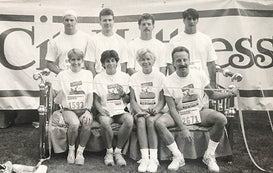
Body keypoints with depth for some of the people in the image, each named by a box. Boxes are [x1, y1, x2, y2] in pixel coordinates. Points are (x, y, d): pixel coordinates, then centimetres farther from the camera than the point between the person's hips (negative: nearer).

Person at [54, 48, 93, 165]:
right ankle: (71, 150, -5)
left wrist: (87, 110, -14)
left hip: (83, 109, 1)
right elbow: (57, 101, 6)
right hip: (68, 109, -1)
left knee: (87, 123, -32)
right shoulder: (62, 75, 6)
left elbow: (90, 95, 2)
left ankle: (80, 152, -10)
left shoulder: (88, 74, 9)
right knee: (74, 124, -33)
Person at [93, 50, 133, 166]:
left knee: (129, 119, -31)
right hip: (105, 112, -1)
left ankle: (118, 151, -13)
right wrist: (100, 108, -16)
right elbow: (96, 100, 5)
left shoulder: (125, 76, 12)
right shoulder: (98, 78, 8)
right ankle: (109, 151, -9)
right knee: (104, 121, -35)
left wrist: (123, 94, -7)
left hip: (120, 111, 1)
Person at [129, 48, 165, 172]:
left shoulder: (160, 76, 5)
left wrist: (155, 110, -18)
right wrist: (139, 111, -15)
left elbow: (162, 100, 1)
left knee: (151, 121, -33)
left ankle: (153, 159, -30)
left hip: (155, 111, -1)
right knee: (141, 121, -31)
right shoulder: (134, 78, 9)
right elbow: (132, 100, 4)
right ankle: (144, 158, -32)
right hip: (140, 111, 1)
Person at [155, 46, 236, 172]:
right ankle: (178, 157, -11)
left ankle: (209, 156, -7)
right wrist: (182, 128, -23)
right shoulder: (168, 81, -10)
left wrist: (229, 93, -13)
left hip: (199, 112, 1)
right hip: (179, 115, -1)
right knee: (159, 123, -28)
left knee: (221, 119, -25)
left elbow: (212, 94, 6)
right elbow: (172, 108, -13)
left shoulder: (199, 75, -4)